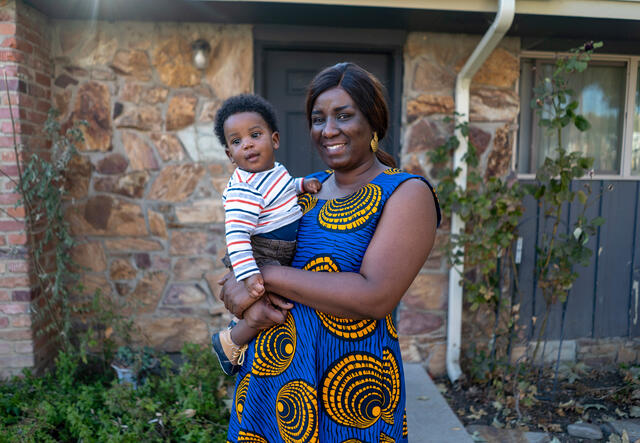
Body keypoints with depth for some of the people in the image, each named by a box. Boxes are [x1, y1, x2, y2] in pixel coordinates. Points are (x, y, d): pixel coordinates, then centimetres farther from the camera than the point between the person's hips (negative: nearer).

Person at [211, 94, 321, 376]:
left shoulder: (276, 171, 5)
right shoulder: (243, 189, -24)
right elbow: (236, 234, -30)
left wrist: (303, 184, 6)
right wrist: (247, 274, -39)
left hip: (284, 256, 9)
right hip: (260, 258, -9)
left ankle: (243, 324, 36)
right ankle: (229, 341, -1)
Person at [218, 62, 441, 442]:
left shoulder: (408, 193, -10)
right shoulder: (306, 188, 9)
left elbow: (376, 296, -23)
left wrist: (265, 276, -19)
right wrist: (248, 300, -14)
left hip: (345, 393, -5)